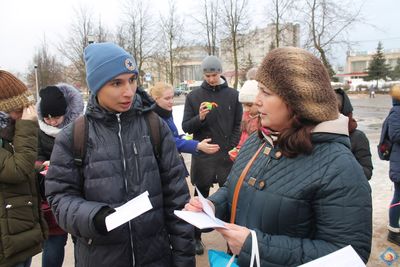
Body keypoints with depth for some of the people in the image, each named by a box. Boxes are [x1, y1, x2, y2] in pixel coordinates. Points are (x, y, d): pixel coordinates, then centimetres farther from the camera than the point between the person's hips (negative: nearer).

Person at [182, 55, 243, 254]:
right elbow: (186, 127, 1)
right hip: (202, 156, 0)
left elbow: (238, 125, 3)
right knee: (201, 197, 12)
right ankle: (196, 237, 26)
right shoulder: (193, 96, 3)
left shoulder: (233, 95, 3)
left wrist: (232, 148, -7)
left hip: (227, 156, 0)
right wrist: (199, 118, -18)